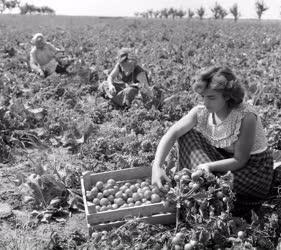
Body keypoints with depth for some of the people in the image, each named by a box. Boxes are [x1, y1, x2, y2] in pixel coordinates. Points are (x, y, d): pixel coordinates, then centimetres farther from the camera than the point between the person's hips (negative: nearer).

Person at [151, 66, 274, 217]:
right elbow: (171, 135, -18)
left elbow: (239, 161, -21)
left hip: (254, 169, -6)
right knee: (186, 135, -9)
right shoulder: (201, 112, -13)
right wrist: (157, 166, -29)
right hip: (225, 158, 6)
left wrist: (208, 166, -33)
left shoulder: (246, 116, -28)